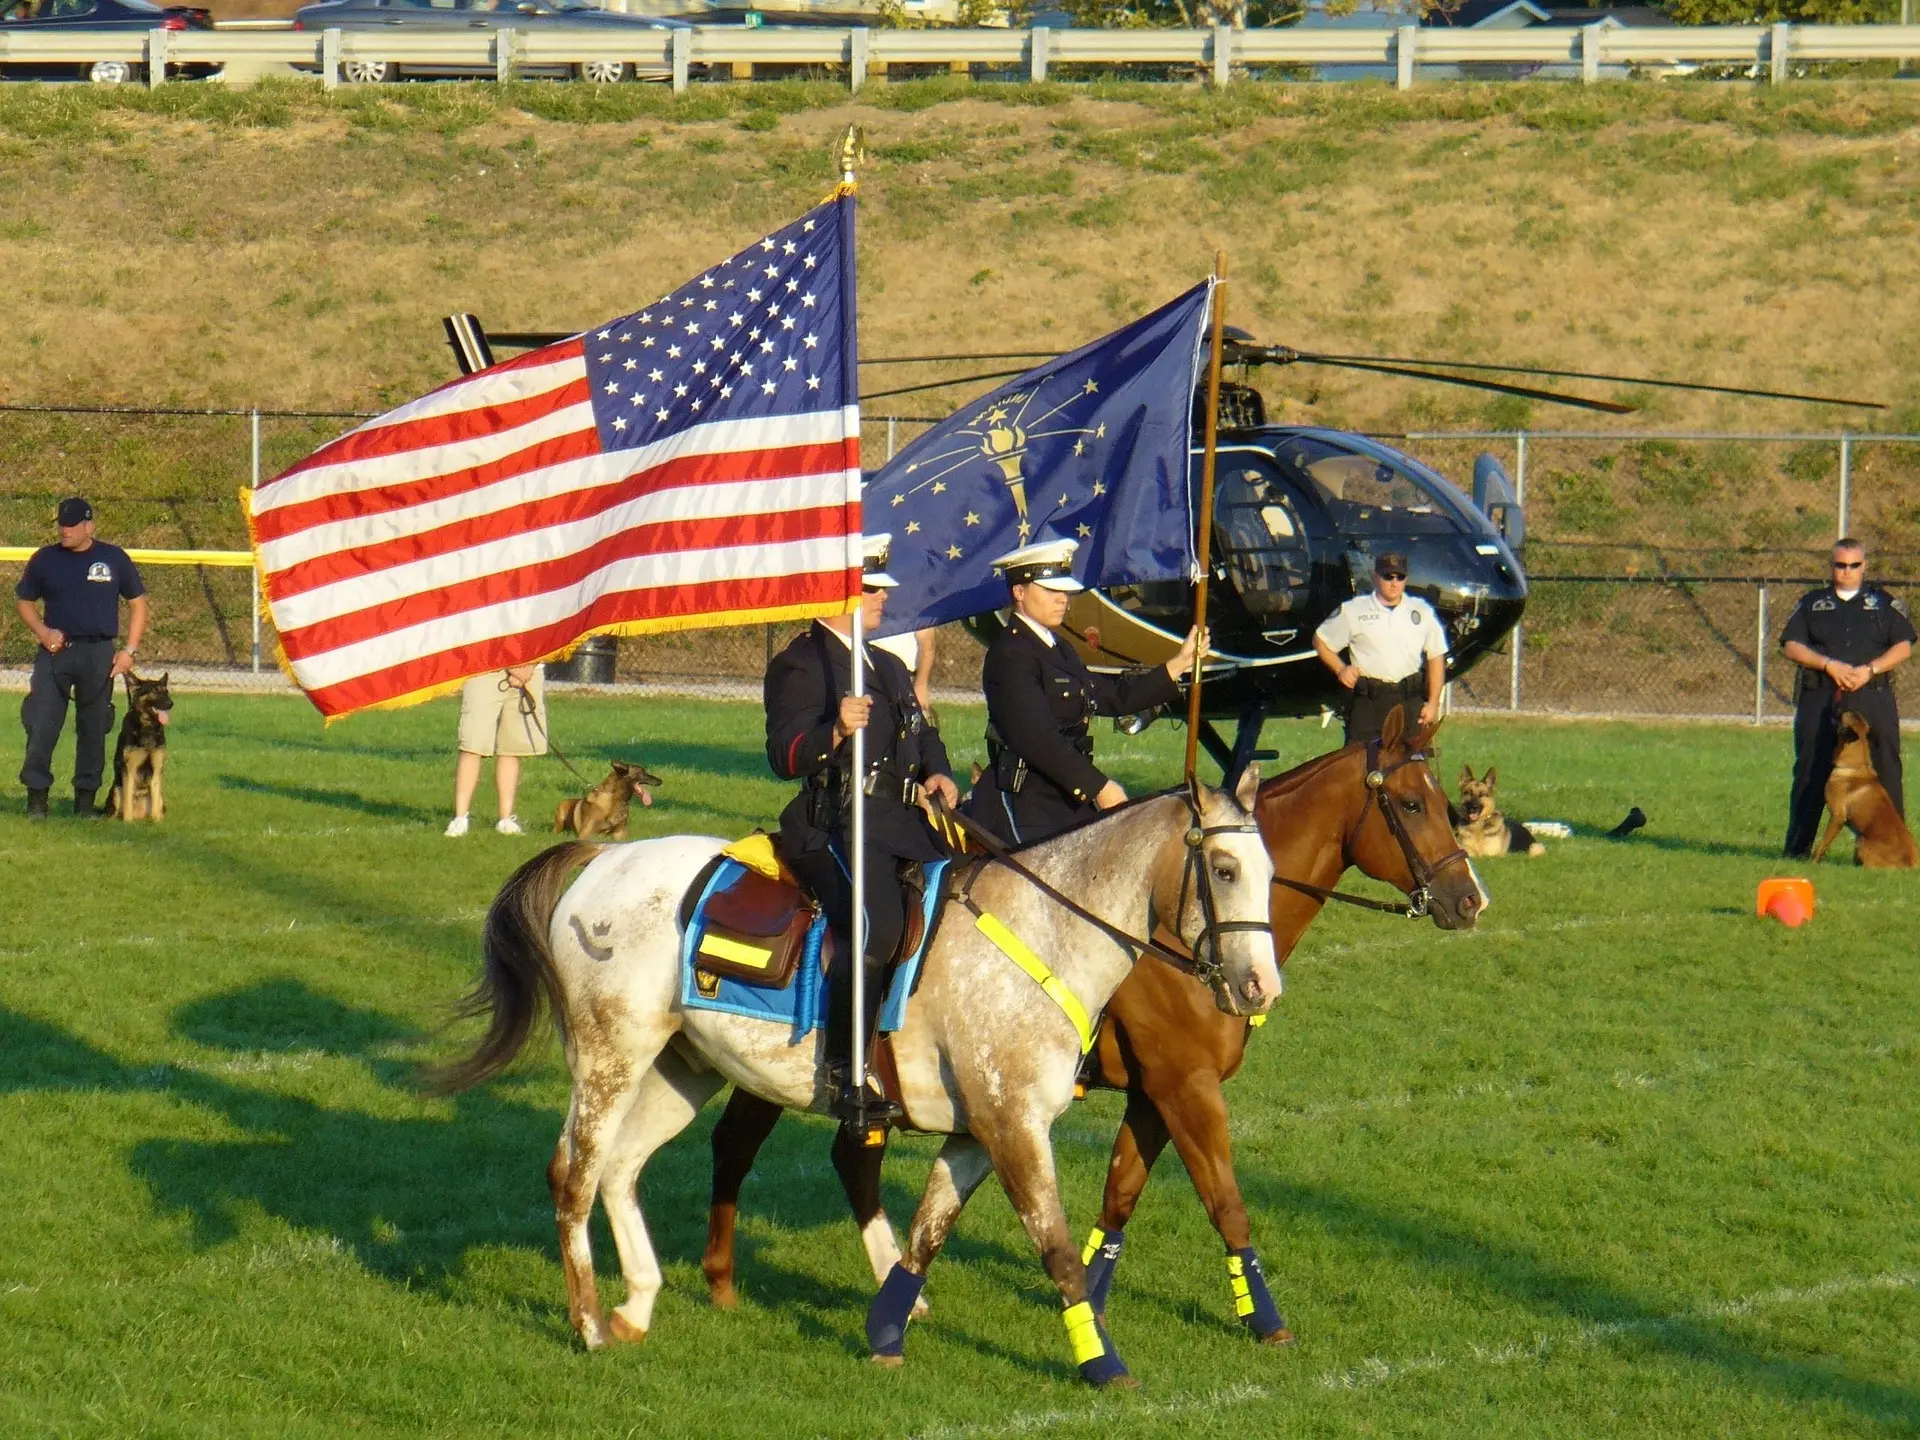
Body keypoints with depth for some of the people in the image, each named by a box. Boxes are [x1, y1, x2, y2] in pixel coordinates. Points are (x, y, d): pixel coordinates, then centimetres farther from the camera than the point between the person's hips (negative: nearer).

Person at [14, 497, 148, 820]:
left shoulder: (114, 559, 5)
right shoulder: (45, 559, 6)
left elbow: (137, 603, 10)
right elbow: (23, 600, 14)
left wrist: (129, 650, 0)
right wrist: (42, 632, -4)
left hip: (99, 653, 0)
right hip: (55, 650, 0)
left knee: (93, 728, 5)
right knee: (41, 725, -8)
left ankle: (86, 798, 12)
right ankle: (37, 797, -4)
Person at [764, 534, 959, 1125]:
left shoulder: (888, 666, 24)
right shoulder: (799, 665, -3)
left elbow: (923, 734, 32)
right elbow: (786, 757, -12)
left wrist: (937, 773, 10)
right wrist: (836, 732, -31)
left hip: (905, 822, 9)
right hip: (837, 826, -9)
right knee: (877, 926, -30)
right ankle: (844, 1076, -27)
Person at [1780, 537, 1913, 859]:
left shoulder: (1884, 604, 13)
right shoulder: (1812, 603, 15)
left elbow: (1903, 646, 4)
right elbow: (1791, 646, 4)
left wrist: (1870, 669, -11)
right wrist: (1829, 665, -10)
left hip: (1872, 697, -1)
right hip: (1820, 700, 1)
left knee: (1884, 772, -6)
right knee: (1811, 772, 1)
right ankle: (1797, 848, 5)